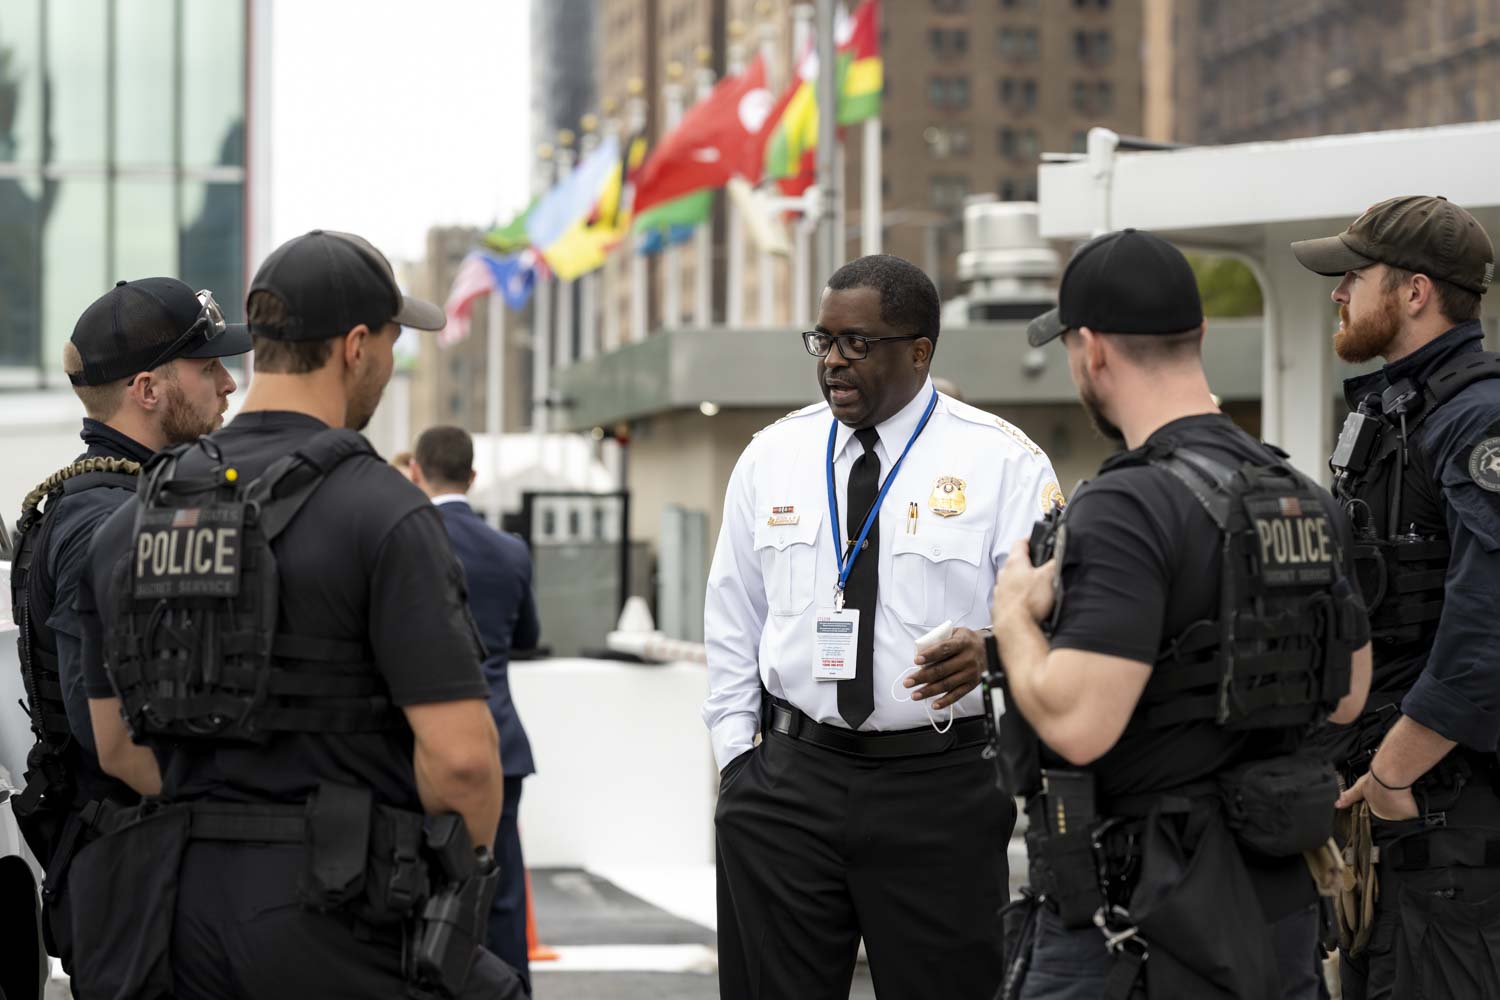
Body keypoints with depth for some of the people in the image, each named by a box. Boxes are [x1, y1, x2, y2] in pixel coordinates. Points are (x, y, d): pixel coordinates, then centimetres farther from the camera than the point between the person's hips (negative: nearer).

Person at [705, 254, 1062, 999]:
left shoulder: (1002, 462, -3)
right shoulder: (771, 457, 9)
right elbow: (733, 622, 14)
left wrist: (991, 652, -28)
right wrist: (734, 754, 8)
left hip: (939, 791, -3)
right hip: (788, 782, 3)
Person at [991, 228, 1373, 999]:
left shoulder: (1129, 509, -18)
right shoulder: (1307, 502, 7)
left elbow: (1077, 725, -25)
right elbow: (1347, 696, 16)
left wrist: (1013, 613, -7)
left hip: (1135, 908, -8)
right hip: (1276, 900, 8)